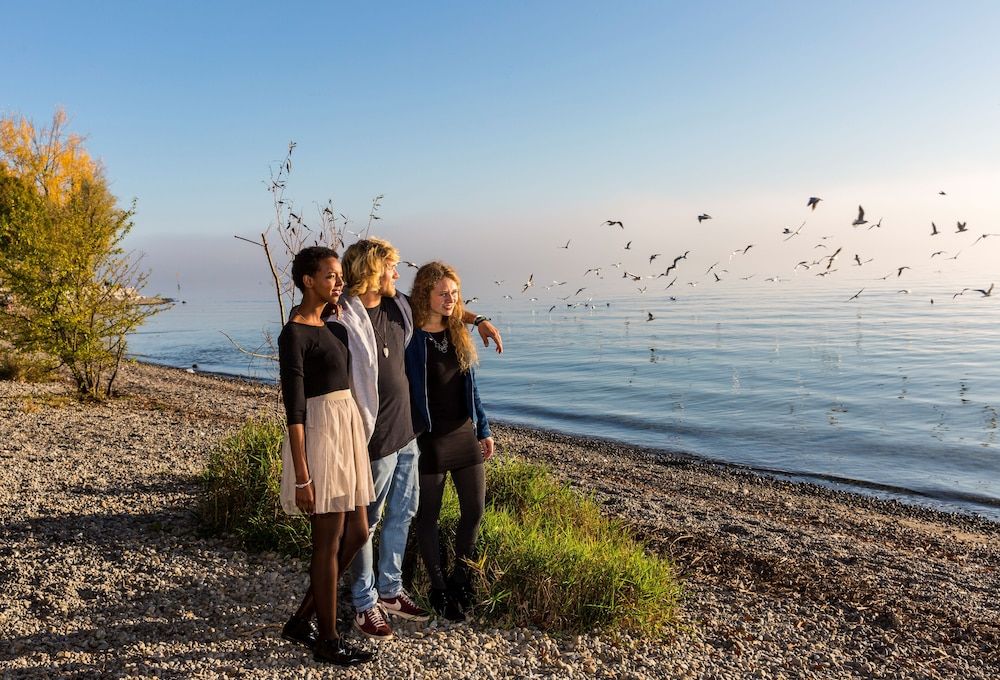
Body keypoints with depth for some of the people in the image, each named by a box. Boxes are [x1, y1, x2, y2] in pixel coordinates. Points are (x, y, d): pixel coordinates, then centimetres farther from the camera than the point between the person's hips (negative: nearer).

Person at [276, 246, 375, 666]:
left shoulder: (329, 327, 13)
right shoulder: (294, 334, -13)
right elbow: (294, 408, -16)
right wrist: (301, 476, -18)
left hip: (346, 429, 9)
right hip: (320, 433, -9)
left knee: (357, 533, 13)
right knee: (329, 542, 2)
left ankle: (301, 619, 28)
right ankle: (328, 640, 19)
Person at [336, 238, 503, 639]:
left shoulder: (398, 306, 5)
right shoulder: (346, 320, -19)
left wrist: (478, 320, 16)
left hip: (407, 431, 8)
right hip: (376, 439, -8)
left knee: (402, 514, 18)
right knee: (366, 523, 8)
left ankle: (390, 590, 35)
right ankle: (365, 605, 24)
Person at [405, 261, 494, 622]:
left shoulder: (458, 334, 6)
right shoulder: (410, 337, -13)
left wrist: (483, 429, 13)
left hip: (464, 433, 6)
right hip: (428, 438, -6)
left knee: (475, 510, 10)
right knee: (428, 515, 9)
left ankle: (460, 576, 31)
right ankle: (438, 587, 26)